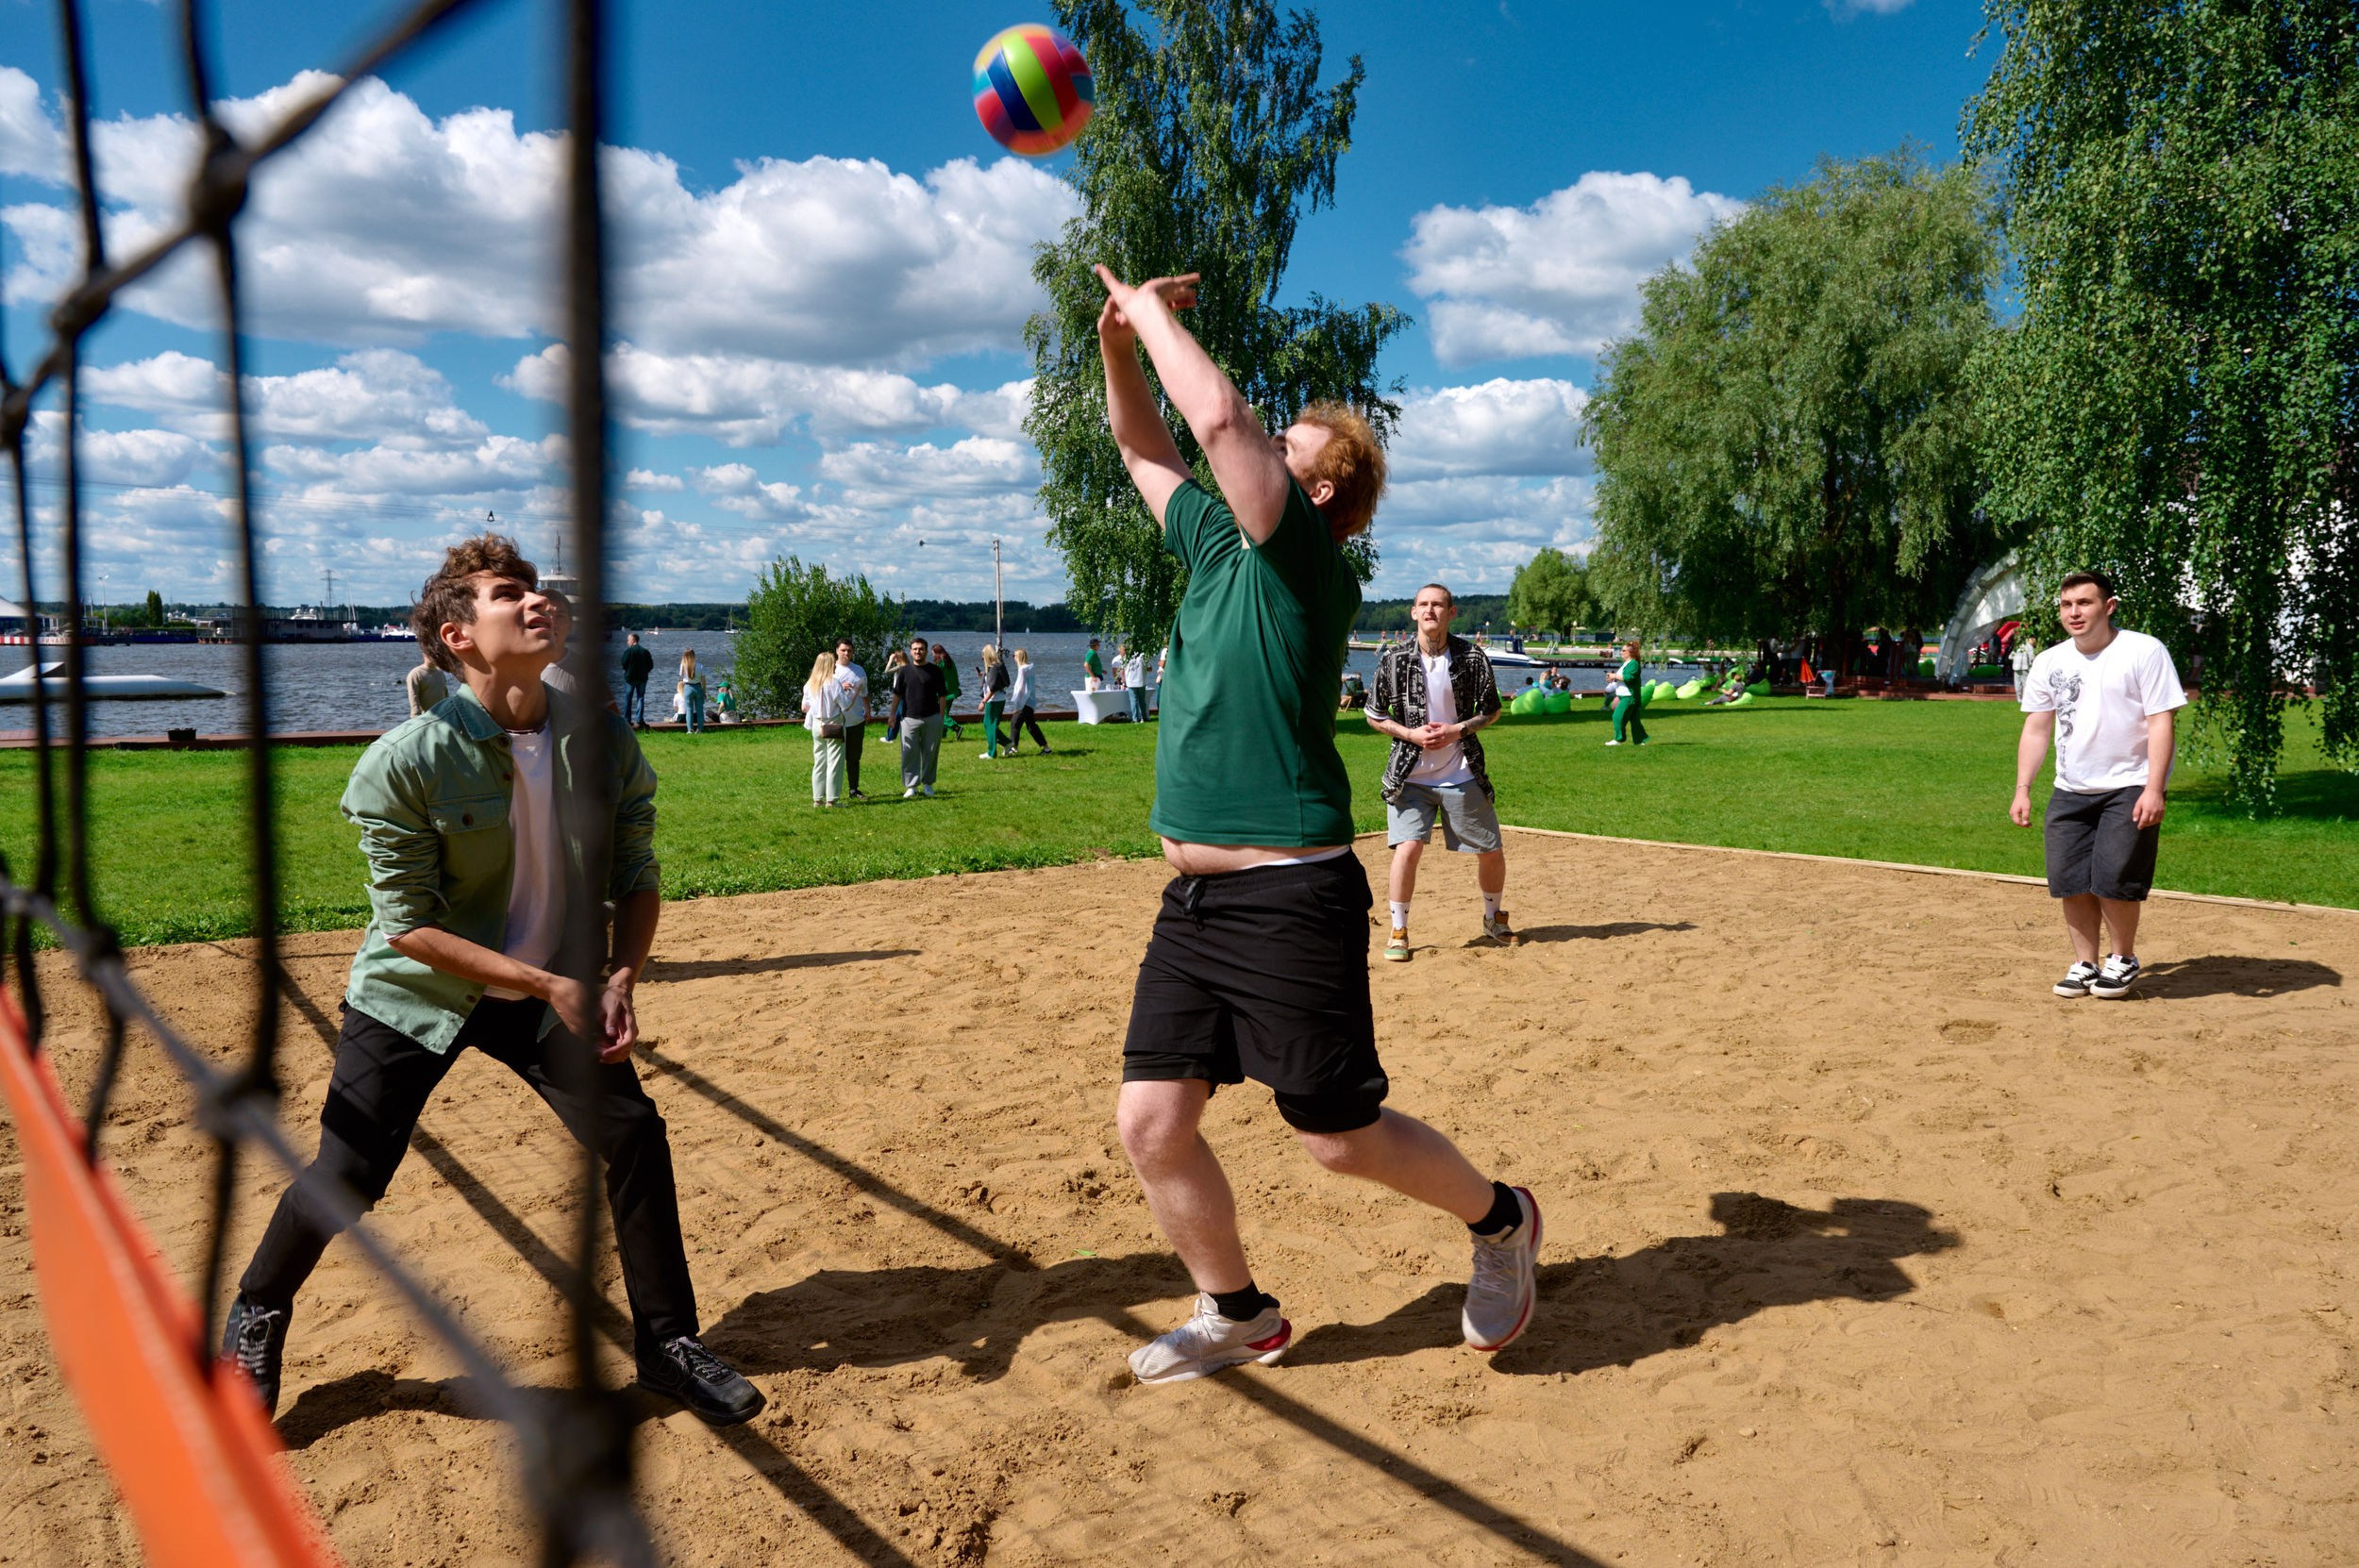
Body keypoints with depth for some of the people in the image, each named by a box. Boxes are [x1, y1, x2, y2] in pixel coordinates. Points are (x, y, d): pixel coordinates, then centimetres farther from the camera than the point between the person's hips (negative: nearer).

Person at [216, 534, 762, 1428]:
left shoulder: (604, 743, -13)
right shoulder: (404, 763, -23)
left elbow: (635, 882, -2)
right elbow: (408, 925, -20)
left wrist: (619, 982, -18)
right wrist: (550, 986, -24)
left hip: (550, 993, 3)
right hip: (416, 996, -3)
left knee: (634, 1133, -8)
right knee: (348, 1177, 0)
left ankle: (668, 1345, 11)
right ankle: (256, 1318, 35)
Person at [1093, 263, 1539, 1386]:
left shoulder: (1307, 561, -10)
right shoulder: (1216, 544, 13)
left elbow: (1219, 415, -21)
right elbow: (1145, 447, 25)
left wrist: (1154, 308, -6)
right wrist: (1117, 340, 9)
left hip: (1290, 894, -8)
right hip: (1193, 896, 8)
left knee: (1342, 1137, 3)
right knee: (1151, 1122, 6)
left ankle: (1498, 1219, 31)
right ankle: (1238, 1316, 27)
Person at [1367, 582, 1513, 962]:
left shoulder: (1473, 658, -4)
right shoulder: (1394, 661, -6)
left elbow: (1491, 711, 6)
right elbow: (1375, 717, 2)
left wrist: (1458, 730, -12)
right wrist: (1412, 734, -14)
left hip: (1462, 774, 2)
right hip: (1410, 774, -2)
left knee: (1491, 851, 8)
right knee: (1408, 847, -17)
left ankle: (1494, 919, 35)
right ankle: (1398, 932, 1)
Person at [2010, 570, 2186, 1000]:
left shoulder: (2144, 651, -6)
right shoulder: (2049, 663, 9)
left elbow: (2162, 722, -10)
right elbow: (2036, 728, 13)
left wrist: (2153, 789, -18)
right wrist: (2022, 790, 7)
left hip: (2129, 788, -5)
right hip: (2070, 791, 5)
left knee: (2113, 880, -9)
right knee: (2070, 881, 2)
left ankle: (2123, 960, 14)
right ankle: (2085, 964, 17)